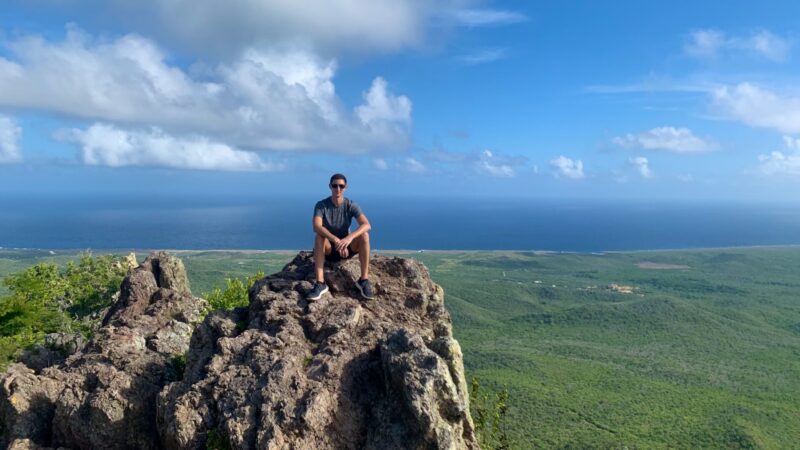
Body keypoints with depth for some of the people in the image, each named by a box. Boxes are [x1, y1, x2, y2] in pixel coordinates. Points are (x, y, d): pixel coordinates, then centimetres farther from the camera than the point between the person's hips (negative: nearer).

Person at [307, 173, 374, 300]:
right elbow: (316, 227, -33)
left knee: (364, 235, -27)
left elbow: (367, 225, -27)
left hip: (347, 248, 1)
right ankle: (320, 283, -37)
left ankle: (364, 280, -22)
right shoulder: (321, 205, -14)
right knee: (319, 236, -33)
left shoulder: (351, 205, -11)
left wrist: (349, 237, -45)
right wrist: (336, 240, -47)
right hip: (328, 249, -1)